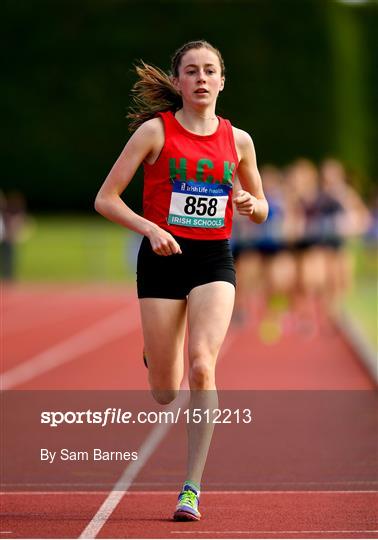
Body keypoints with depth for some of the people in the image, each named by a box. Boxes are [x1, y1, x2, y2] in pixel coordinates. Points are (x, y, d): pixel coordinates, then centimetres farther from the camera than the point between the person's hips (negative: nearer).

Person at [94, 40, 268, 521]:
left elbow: (261, 207, 19)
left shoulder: (238, 141, 5)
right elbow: (105, 199, -4)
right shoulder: (155, 131, -3)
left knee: (201, 367, -20)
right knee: (165, 393, 2)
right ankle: (155, 357, 43)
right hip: (162, 260, -1)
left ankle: (192, 487, -13)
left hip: (214, 262, 1)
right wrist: (150, 229, -19)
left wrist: (251, 205, -5)